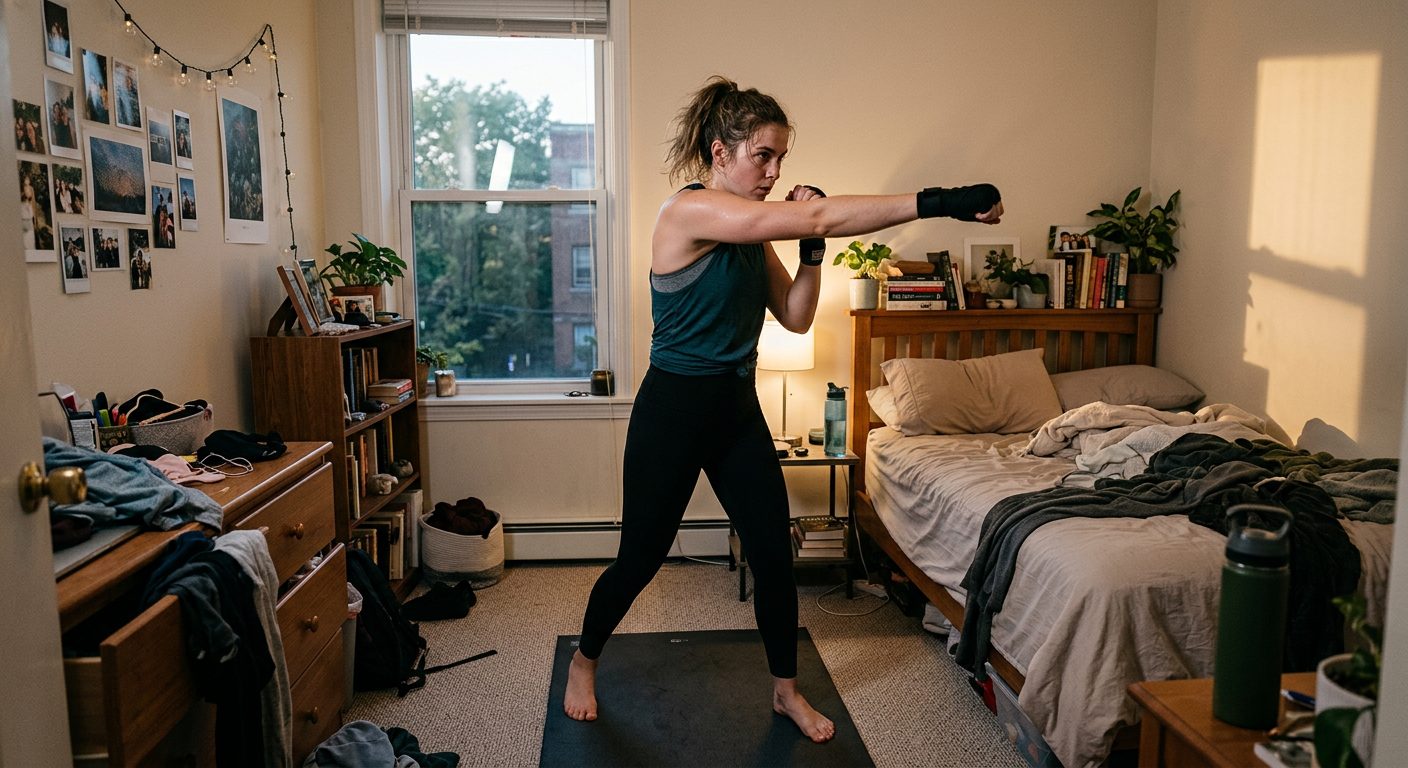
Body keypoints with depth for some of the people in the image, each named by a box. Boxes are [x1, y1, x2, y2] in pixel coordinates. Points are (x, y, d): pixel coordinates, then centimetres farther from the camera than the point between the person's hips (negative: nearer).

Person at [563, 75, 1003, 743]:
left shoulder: (752, 232, 6)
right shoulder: (691, 211, -20)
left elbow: (796, 317, 7)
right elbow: (818, 215, -30)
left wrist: (811, 248, -7)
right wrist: (934, 202, -32)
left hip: (737, 408, 7)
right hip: (673, 409, -7)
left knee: (774, 553, 8)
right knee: (640, 559, 9)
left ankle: (786, 690, 28)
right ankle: (583, 661, 36)